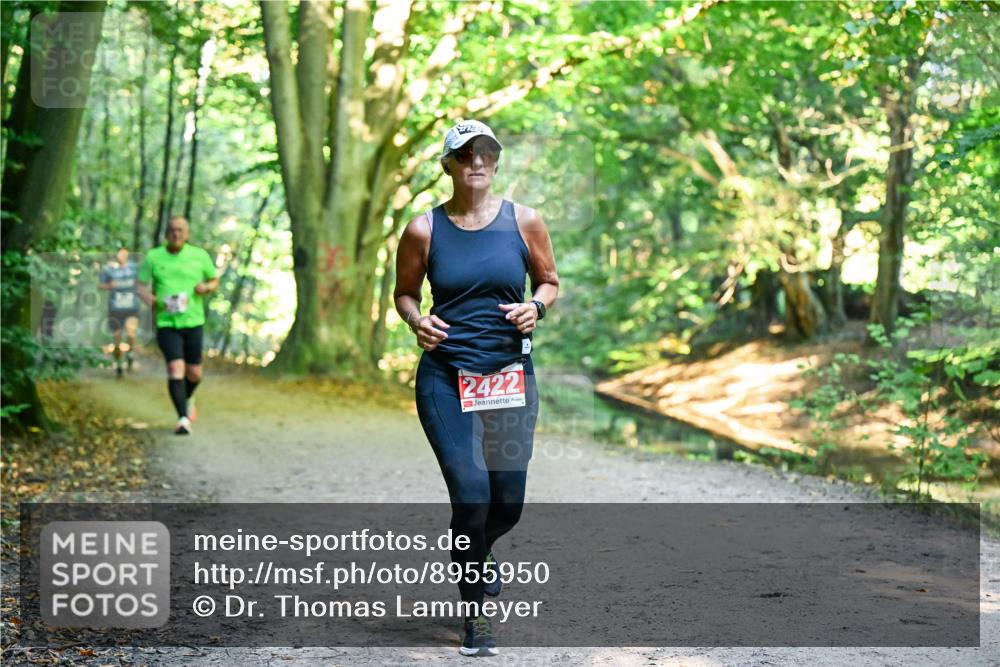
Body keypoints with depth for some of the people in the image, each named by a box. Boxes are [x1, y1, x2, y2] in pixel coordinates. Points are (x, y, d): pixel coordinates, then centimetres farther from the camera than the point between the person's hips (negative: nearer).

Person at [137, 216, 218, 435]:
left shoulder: (200, 256, 4)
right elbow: (141, 287, 6)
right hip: (166, 323, -2)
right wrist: (150, 299, -16)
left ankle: (188, 399, 40)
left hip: (193, 321, 2)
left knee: (194, 373, 7)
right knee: (175, 368, -16)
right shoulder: (153, 257, 2)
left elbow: (215, 281, 16)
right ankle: (183, 418, -14)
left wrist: (205, 287, -8)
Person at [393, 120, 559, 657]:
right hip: (445, 377, -2)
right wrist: (416, 320, -10)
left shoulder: (523, 221, 2)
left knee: (507, 502, 7)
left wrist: (536, 306, -8)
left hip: (510, 375, 2)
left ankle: (472, 554, 45)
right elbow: (403, 291, 11)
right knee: (471, 492, -15)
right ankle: (476, 611, 5)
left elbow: (549, 281, 13)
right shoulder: (424, 229, -2)